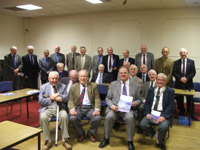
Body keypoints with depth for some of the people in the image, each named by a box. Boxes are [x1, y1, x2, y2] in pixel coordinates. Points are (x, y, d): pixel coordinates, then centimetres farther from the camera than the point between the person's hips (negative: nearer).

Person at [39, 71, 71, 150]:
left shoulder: (63, 86, 12)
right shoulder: (43, 87, 9)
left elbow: (66, 98, 3)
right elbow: (40, 101, 0)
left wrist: (59, 96, -14)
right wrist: (51, 98, -12)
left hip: (60, 108, 0)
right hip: (47, 108, 0)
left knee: (64, 116, -32)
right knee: (43, 117, -32)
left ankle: (65, 140, -17)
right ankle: (48, 141, -17)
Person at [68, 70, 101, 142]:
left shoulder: (93, 86, 9)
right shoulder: (73, 87, 10)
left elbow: (97, 99, 2)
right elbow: (71, 100, 4)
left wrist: (97, 109, -17)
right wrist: (72, 109, -17)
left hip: (90, 108, 0)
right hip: (78, 108, 0)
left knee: (98, 118, -28)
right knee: (72, 118, -30)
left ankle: (91, 133, 5)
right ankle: (81, 133, 1)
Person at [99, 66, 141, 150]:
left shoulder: (135, 86, 14)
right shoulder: (113, 84, 15)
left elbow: (139, 99, 15)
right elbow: (108, 98, 11)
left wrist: (135, 103, -10)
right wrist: (112, 105, -10)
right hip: (114, 108, 1)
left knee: (130, 117, -33)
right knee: (109, 117, -30)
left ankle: (130, 141, -12)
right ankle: (106, 139, -6)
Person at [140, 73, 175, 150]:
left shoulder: (170, 91, 6)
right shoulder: (151, 90, 17)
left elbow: (171, 106, -3)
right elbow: (147, 103, 10)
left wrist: (164, 116, -18)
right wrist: (147, 113, -10)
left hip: (163, 114, -3)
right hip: (151, 113, 3)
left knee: (163, 126, -32)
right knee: (143, 124, -24)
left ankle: (160, 141, 3)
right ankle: (153, 135, 9)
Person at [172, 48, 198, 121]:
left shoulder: (191, 62, 5)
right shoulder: (176, 62, 6)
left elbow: (193, 72, -2)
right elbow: (174, 72, -2)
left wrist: (187, 78, -15)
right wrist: (180, 78, -15)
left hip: (188, 84, -1)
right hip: (179, 84, 1)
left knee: (190, 99, 3)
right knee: (179, 99, 8)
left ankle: (192, 114, 15)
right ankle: (181, 112, 23)